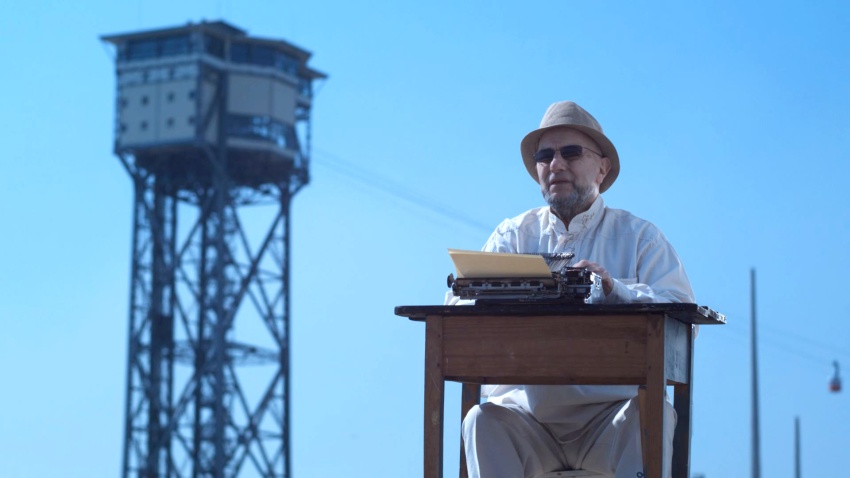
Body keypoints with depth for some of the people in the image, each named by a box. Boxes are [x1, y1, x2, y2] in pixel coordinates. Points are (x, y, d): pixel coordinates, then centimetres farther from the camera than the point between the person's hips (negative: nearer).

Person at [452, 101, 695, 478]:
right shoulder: (513, 235, 17)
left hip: (611, 409, -1)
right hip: (526, 409, 1)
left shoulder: (639, 236, 10)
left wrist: (615, 291, -23)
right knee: (484, 421, -29)